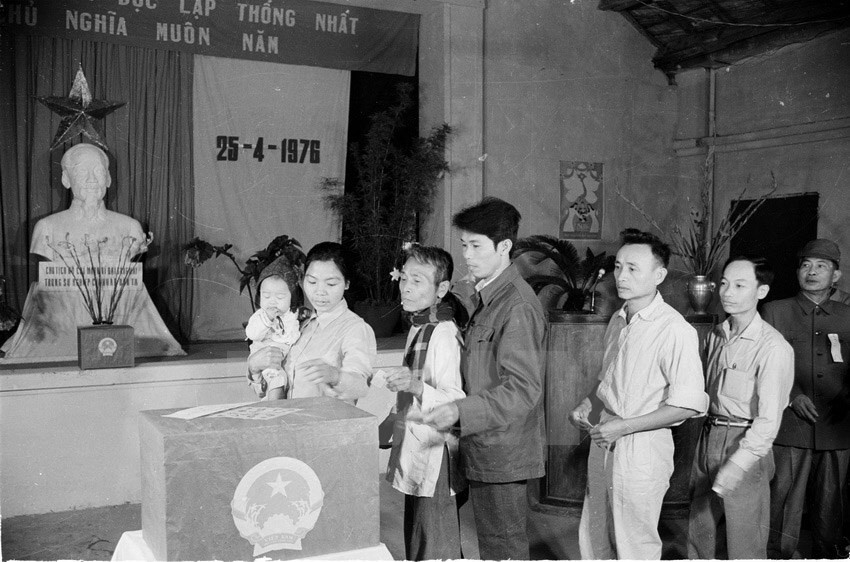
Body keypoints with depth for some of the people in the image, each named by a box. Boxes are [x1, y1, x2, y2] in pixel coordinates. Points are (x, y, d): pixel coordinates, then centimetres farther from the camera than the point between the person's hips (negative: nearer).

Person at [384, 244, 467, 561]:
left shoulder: (443, 335, -18)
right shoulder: (418, 327, 12)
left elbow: (455, 404, -24)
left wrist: (416, 386, -38)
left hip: (435, 461, -10)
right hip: (415, 455, 10)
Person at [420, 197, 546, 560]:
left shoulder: (517, 306, -19)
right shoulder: (488, 298, 14)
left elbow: (522, 390, -24)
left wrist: (461, 412, -31)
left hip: (502, 452, -9)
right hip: (484, 449, 10)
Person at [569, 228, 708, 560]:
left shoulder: (675, 330, -17)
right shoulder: (617, 321, 8)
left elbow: (689, 405, -19)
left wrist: (623, 427, -20)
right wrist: (587, 405, 4)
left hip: (641, 450, -7)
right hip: (603, 444, 7)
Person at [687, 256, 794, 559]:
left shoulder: (773, 347, -17)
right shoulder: (717, 335, 6)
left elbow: (768, 421, -20)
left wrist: (730, 474, -25)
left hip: (746, 446, -6)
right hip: (708, 439, 6)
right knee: (700, 534, 15)